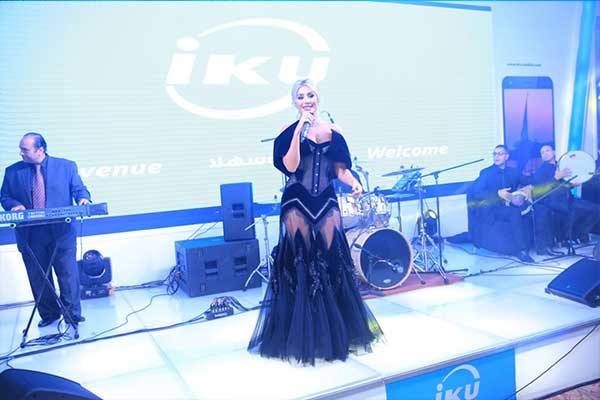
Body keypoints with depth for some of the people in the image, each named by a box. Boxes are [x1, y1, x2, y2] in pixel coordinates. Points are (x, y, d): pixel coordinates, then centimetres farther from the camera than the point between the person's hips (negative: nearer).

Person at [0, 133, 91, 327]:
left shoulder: (66, 166, 4)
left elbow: (79, 189, 6)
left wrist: (83, 199, -16)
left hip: (61, 232, -2)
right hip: (30, 234, 2)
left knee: (68, 274, 0)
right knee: (38, 278, 9)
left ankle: (72, 313, 14)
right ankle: (48, 314, 25)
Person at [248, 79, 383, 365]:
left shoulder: (332, 132, 9)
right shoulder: (289, 133, 0)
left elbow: (341, 169, 10)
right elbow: (290, 166, -14)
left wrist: (353, 182, -10)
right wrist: (299, 131, -17)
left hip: (326, 202, 3)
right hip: (297, 203, -3)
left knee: (332, 263, 5)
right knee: (300, 266, 0)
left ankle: (337, 332, 21)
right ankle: (303, 336, 13)